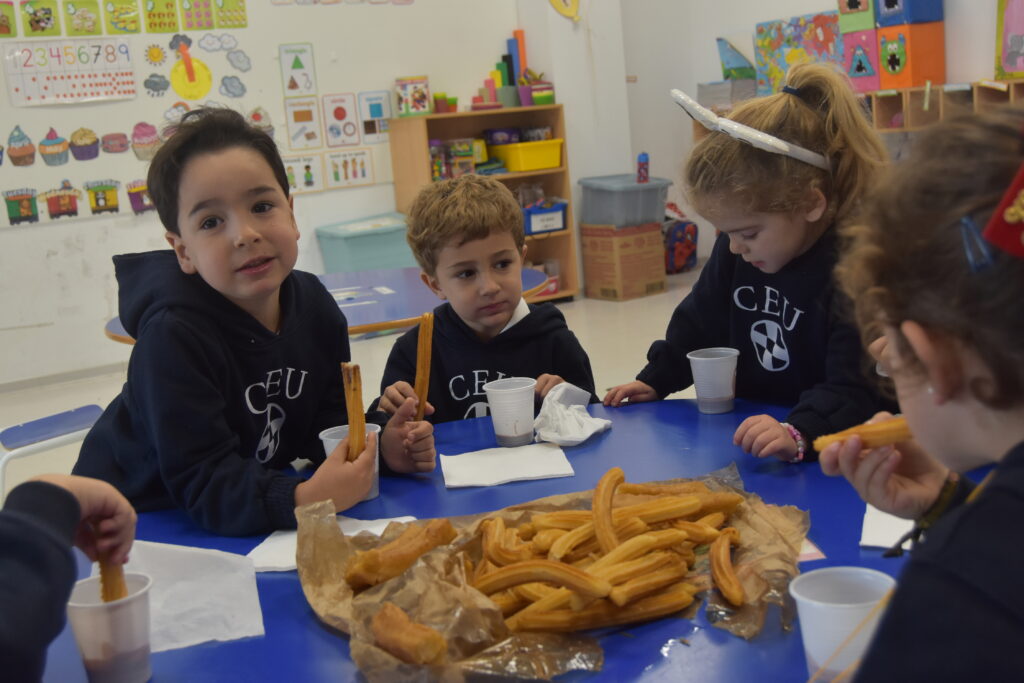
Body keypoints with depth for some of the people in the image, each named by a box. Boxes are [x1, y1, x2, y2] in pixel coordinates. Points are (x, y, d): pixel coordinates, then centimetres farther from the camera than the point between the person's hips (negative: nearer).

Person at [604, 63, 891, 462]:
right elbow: (700, 322, 21)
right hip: (740, 442, 5)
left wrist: (800, 434, -40)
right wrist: (655, 380, 14)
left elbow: (857, 392, -25)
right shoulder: (735, 250, 4)